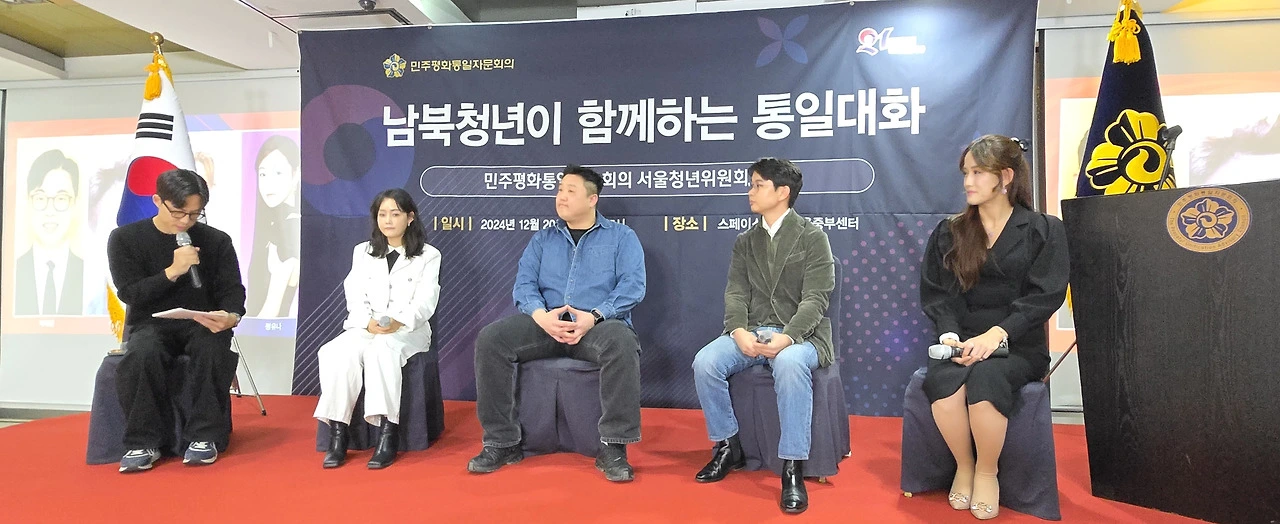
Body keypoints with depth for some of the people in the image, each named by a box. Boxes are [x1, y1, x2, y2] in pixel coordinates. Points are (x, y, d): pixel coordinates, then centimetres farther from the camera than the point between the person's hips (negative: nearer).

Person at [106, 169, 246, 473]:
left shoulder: (216, 241, 3)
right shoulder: (125, 239, 2)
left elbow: (232, 290, -1)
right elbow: (130, 293, -5)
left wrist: (230, 317, -24)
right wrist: (173, 271, -20)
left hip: (202, 324, 0)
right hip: (150, 324, 0)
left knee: (213, 348, -35)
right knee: (143, 353, -35)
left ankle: (205, 436, -22)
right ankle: (144, 442, -19)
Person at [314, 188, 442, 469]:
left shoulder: (429, 256, 9)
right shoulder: (362, 251, 20)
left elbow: (425, 302, -3)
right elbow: (355, 298, 8)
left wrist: (398, 322, -23)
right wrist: (369, 322, -14)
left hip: (408, 331, -3)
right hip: (365, 327, 3)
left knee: (382, 349, -37)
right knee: (338, 353, -31)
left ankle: (388, 435, -38)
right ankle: (337, 434, -27)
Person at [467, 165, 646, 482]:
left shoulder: (620, 237, 10)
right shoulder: (542, 240, 20)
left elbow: (632, 286, -4)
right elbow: (523, 285, 8)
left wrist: (594, 316, -20)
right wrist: (542, 315, -15)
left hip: (599, 325, -3)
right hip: (546, 324, 4)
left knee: (621, 342, -37)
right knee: (490, 339, -21)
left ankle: (613, 448, -28)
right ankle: (502, 443, -11)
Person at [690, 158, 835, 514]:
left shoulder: (813, 237, 2)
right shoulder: (744, 242, 16)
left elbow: (815, 298, -9)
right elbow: (735, 294, 5)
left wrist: (786, 338, -25)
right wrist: (739, 331, -17)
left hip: (800, 335, -4)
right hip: (751, 332, 4)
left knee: (789, 364, -39)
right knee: (705, 362, -24)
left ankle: (792, 469, -27)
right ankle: (728, 447, -3)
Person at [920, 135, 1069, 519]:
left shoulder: (1044, 230, 4)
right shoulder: (949, 232, 11)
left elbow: (1044, 296, -7)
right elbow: (934, 292, 3)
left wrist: (997, 334, -21)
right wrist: (949, 334, -16)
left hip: (1018, 345, -2)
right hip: (963, 342, 2)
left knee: (984, 380, -35)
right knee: (942, 381, -32)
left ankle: (987, 472, -8)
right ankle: (963, 465, -5)